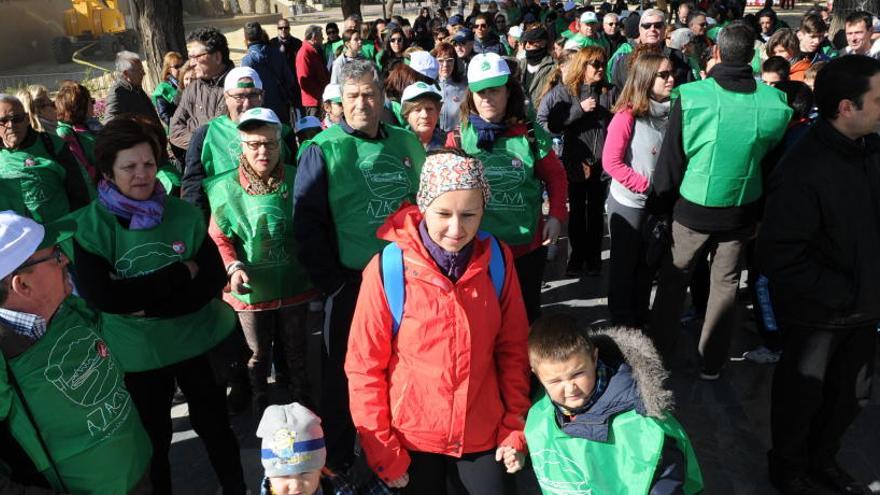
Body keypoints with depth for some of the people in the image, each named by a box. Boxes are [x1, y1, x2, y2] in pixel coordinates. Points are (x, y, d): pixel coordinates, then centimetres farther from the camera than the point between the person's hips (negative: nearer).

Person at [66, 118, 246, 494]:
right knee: (153, 438, 20)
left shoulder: (185, 215, -8)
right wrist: (179, 273, -21)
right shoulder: (88, 227, -12)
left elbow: (214, 280, -11)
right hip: (137, 353, -1)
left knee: (214, 425, 18)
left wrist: (147, 305, -21)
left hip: (198, 342, 1)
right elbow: (101, 296, -22)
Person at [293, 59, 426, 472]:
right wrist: (333, 282, -13)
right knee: (344, 372, 10)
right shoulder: (324, 150, -8)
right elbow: (306, 222, -11)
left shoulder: (407, 143, 6)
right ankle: (337, 458, 31)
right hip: (352, 282, -4)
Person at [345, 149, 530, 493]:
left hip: (483, 436, 2)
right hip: (412, 439, -1)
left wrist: (515, 427, -1)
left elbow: (513, 348, 0)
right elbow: (364, 367, -11)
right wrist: (382, 451, -9)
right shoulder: (387, 269, -18)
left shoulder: (498, 260, -9)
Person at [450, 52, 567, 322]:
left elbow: (556, 176, 6)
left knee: (527, 316, 17)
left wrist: (556, 216, -5)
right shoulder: (458, 138, -5)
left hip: (527, 246, 1)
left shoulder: (531, 134, -4)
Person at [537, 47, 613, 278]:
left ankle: (594, 257, 26)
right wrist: (579, 109, -19)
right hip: (576, 162, -2)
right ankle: (577, 257, 24)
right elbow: (545, 122, -15)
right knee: (577, 212, 10)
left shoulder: (608, 91, 2)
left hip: (601, 163, 2)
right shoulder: (563, 91, -6)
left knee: (596, 212, 13)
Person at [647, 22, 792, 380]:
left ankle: (657, 355, 26)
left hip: (692, 207, -2)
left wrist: (659, 205, 2)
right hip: (741, 210, 2)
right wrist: (762, 210, 17)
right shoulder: (774, 103, -8)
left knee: (673, 280, 15)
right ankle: (711, 364, 27)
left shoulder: (691, 96, -16)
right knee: (725, 284, 15)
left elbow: (671, 159, -11)